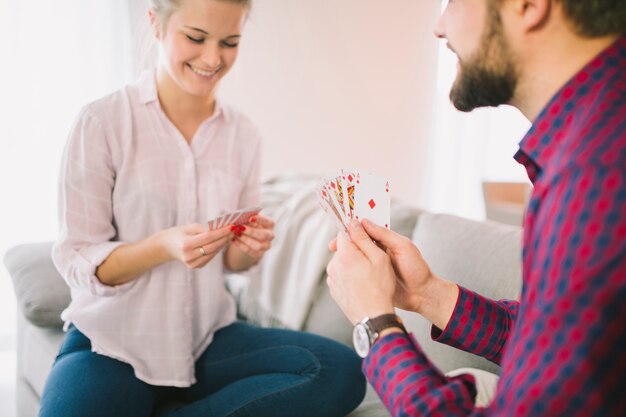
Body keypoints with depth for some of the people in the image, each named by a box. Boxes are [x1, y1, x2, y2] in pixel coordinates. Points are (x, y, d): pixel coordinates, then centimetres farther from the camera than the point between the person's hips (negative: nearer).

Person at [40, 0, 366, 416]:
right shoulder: (102, 122, -10)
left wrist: (249, 248, -15)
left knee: (341, 370, -19)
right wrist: (164, 246, -27)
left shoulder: (243, 134, 2)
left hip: (208, 336, 5)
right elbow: (76, 260, -10)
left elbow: (232, 260, 8)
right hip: (111, 341, -4)